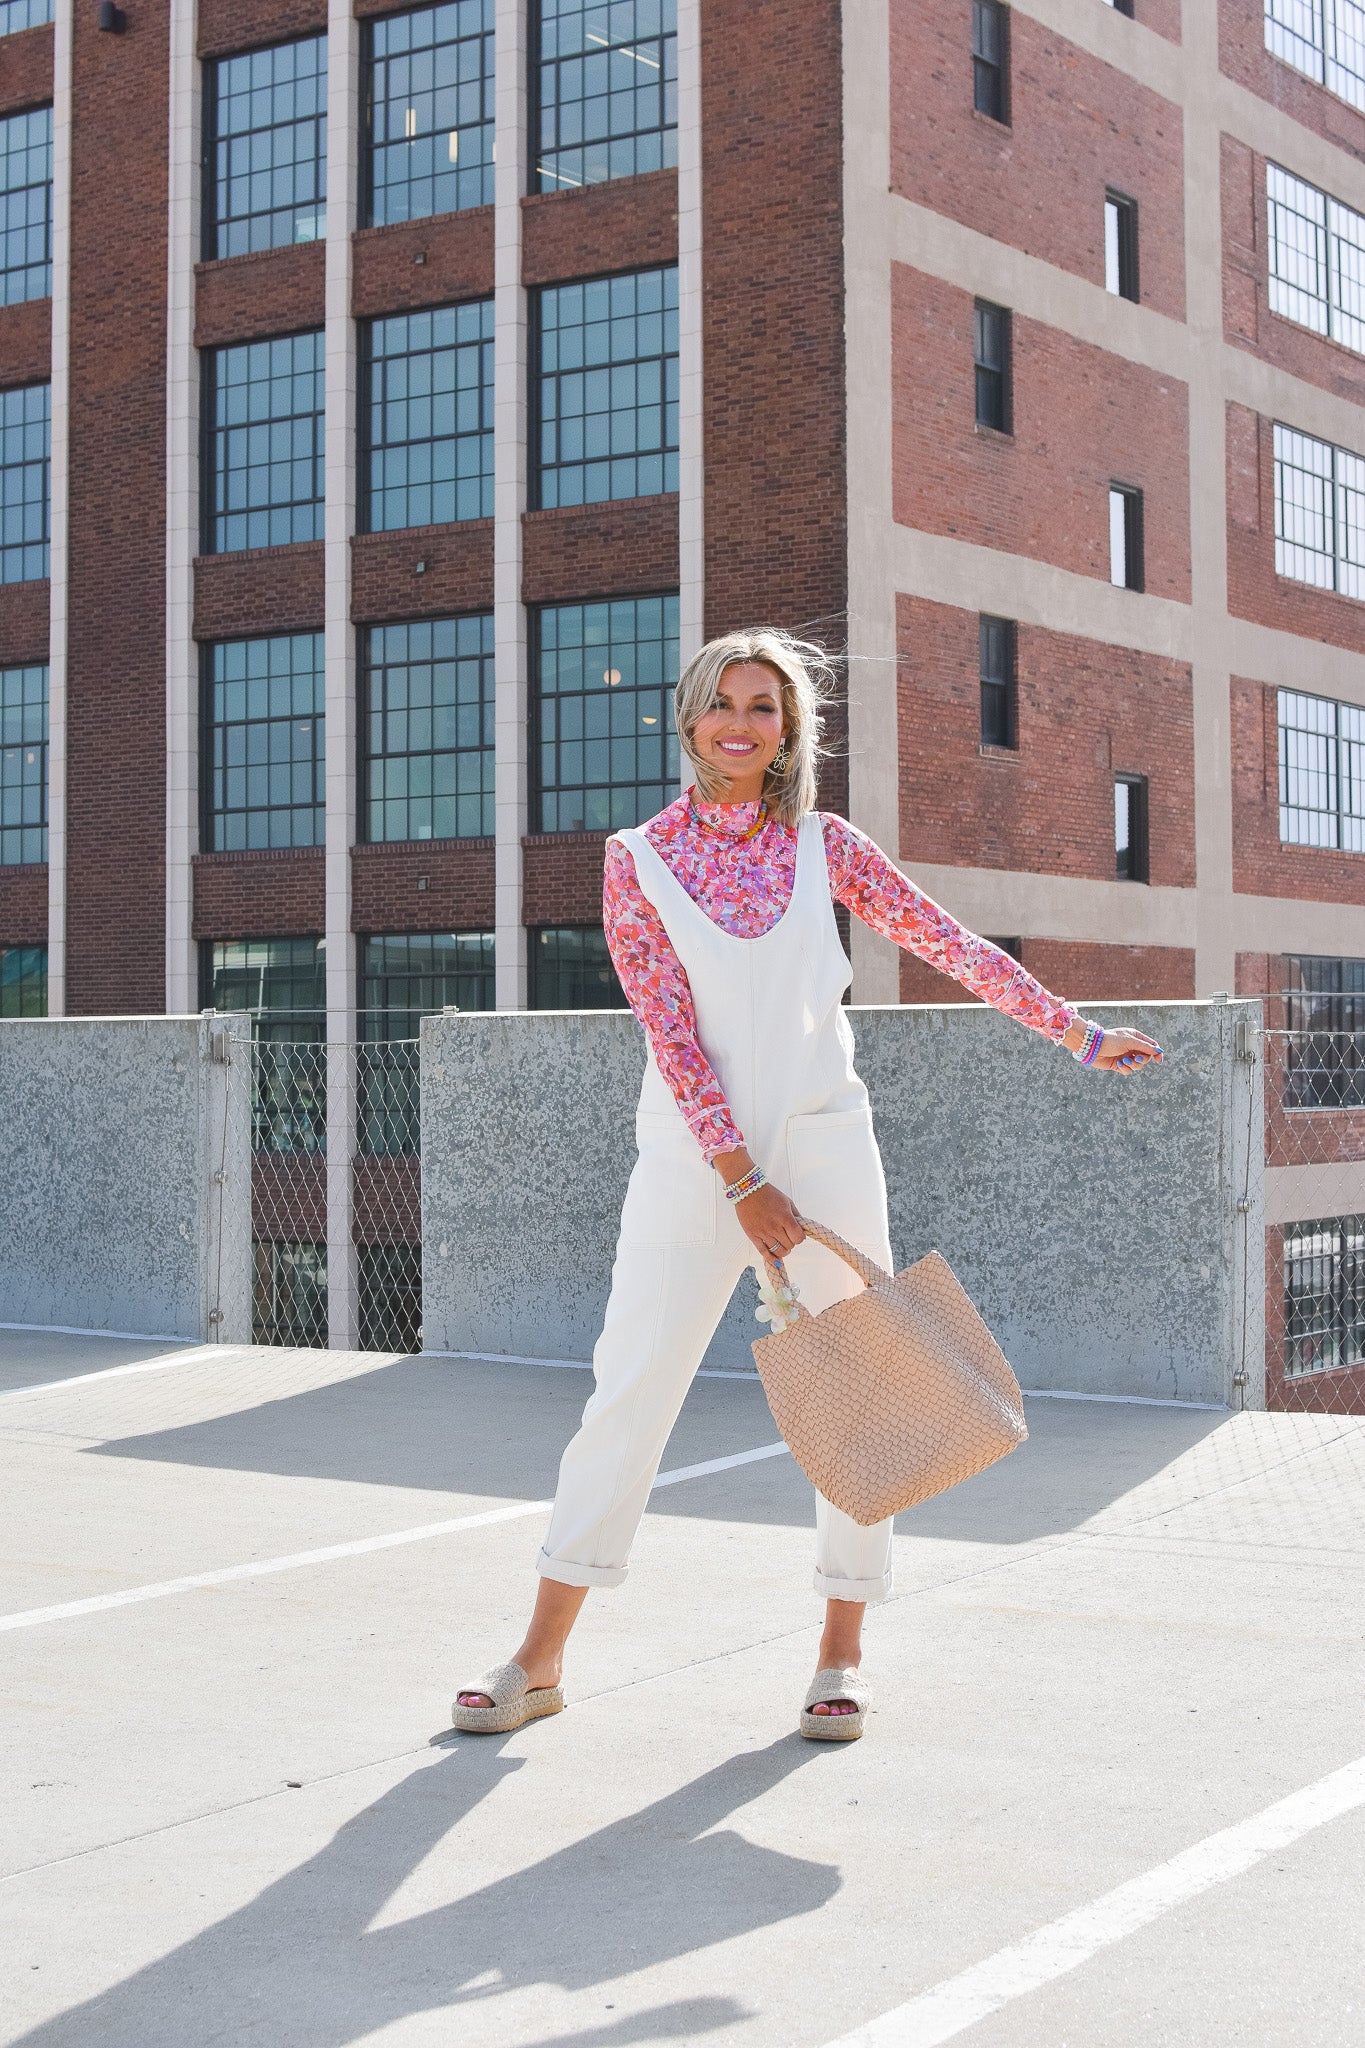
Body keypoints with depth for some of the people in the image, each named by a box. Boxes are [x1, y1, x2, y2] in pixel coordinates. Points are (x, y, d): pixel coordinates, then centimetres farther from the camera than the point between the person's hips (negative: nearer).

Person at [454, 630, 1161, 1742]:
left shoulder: (824, 846, 4)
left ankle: (842, 1653, 17)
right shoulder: (639, 860, -2)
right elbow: (673, 1034, -8)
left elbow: (955, 945, 10)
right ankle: (541, 1660, 5)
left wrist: (1083, 1035, 12)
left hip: (822, 1143, 2)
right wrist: (744, 1187, -13)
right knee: (629, 1389, -3)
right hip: (692, 1154, -2)